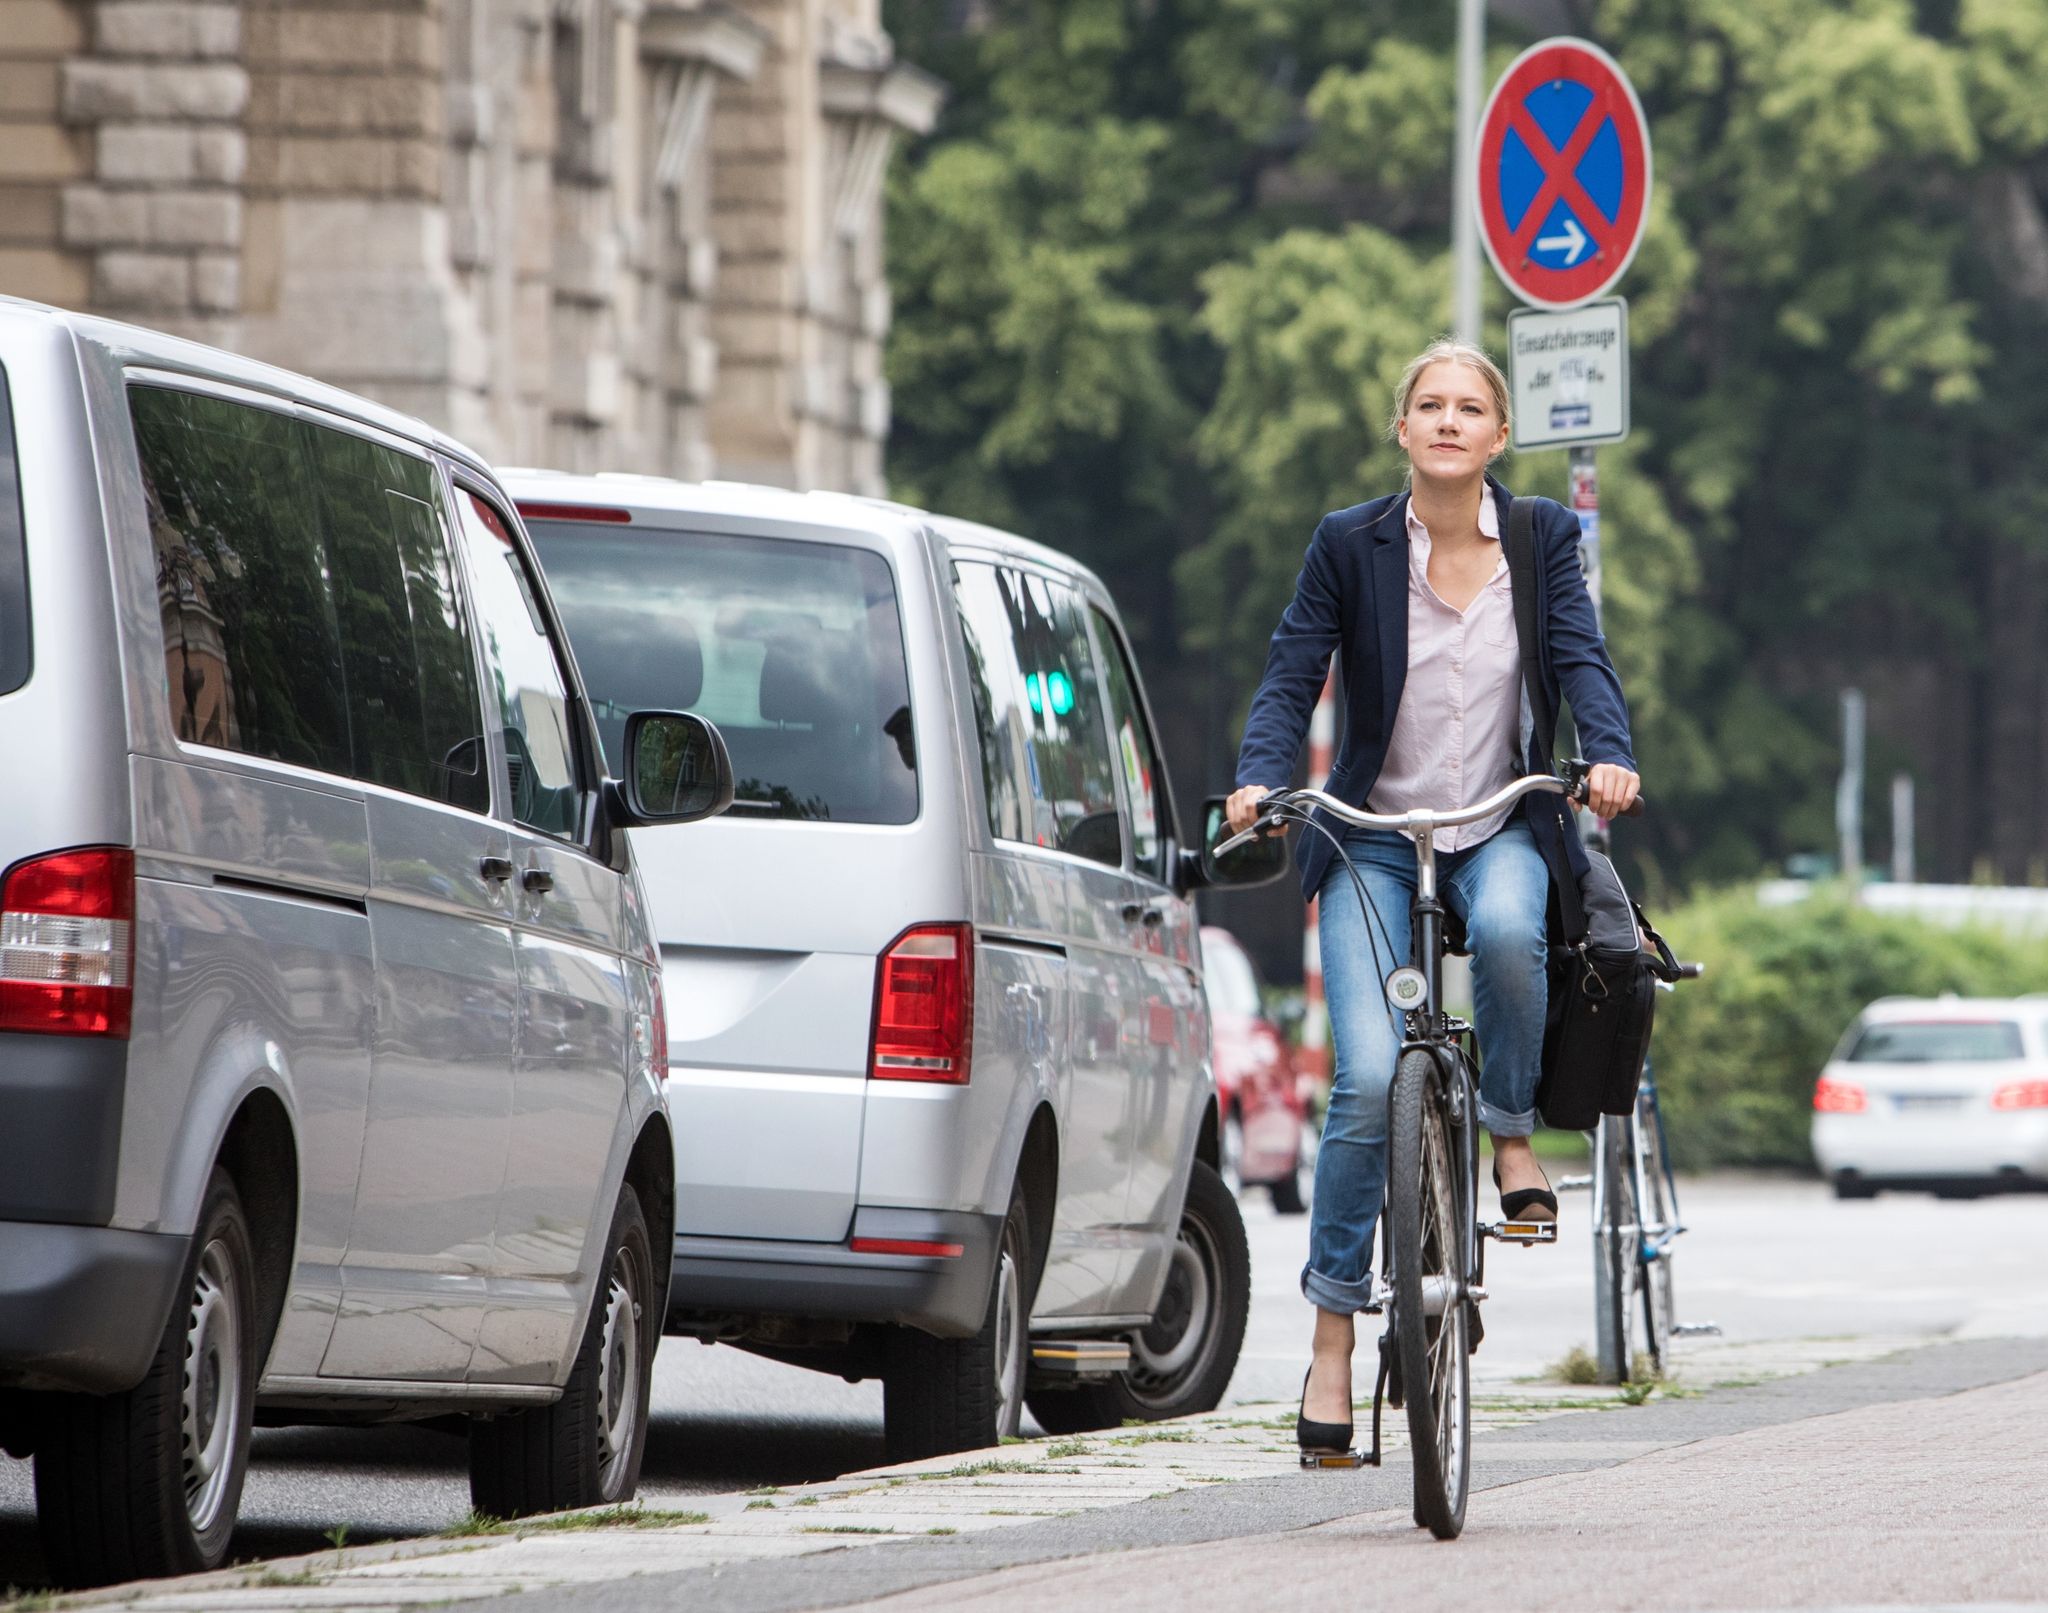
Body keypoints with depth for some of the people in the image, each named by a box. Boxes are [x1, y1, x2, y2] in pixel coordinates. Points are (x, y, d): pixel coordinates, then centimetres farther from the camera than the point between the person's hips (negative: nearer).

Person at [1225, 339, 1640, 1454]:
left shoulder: (1542, 538, 1)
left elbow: (1581, 660, -7)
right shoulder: (1349, 545, -3)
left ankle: (1512, 1133, -8)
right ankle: (1332, 1338, -7)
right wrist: (1261, 779, -24)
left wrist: (1608, 756, -27)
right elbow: (1291, 680, -5)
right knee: (1370, 1082, -17)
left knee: (1507, 930, -37)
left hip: (1502, 830, 1)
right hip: (1374, 838, -1)